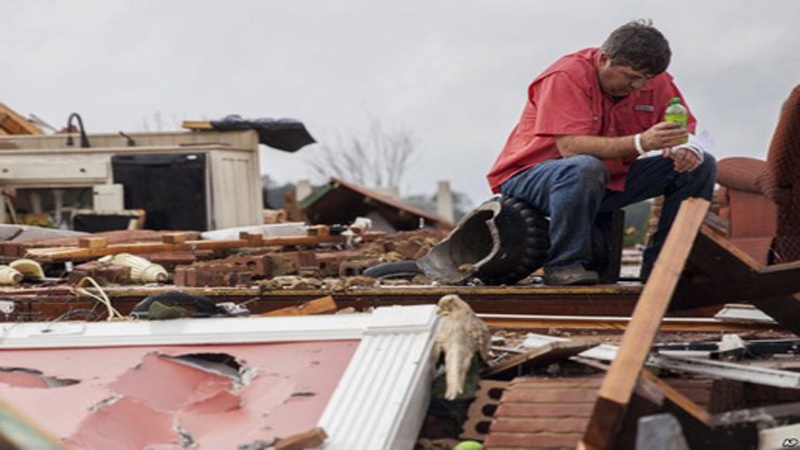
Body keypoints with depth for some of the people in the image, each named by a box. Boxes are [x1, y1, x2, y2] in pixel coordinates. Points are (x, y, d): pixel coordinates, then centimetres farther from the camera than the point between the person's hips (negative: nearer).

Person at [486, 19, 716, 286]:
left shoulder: (656, 81, -1)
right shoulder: (567, 76, -22)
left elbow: (686, 131, 2)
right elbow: (570, 147, -32)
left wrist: (687, 148, -25)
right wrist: (640, 143, -43)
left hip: (609, 181, 7)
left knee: (700, 166, -4)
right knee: (585, 168, -43)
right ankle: (564, 264, -28)